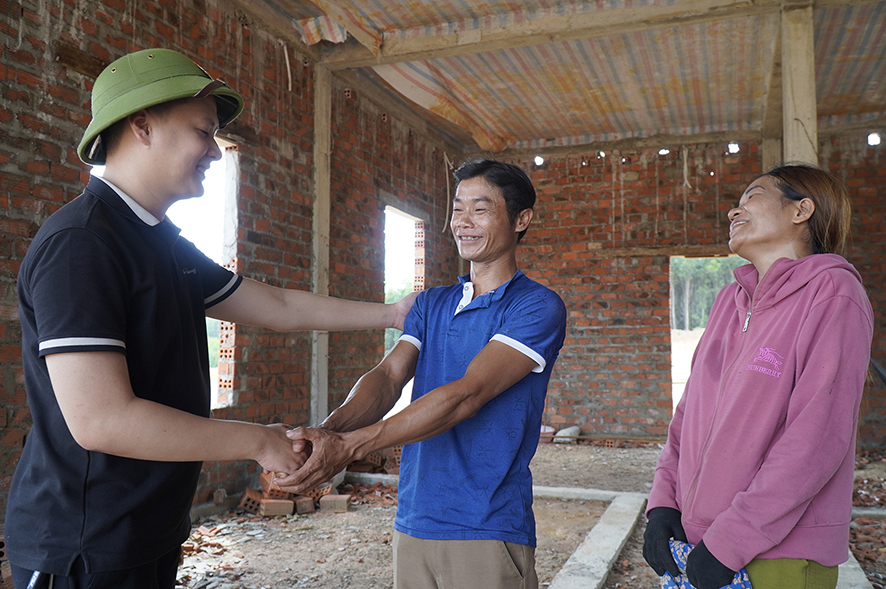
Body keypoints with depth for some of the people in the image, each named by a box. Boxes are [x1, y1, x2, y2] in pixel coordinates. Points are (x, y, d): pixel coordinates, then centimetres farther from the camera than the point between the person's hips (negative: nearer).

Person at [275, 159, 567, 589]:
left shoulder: (537, 307, -9)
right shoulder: (431, 304, 11)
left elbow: (466, 394, -21)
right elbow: (388, 375, -3)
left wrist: (351, 445, -28)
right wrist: (328, 430, -23)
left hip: (486, 533, -5)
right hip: (412, 522, 5)